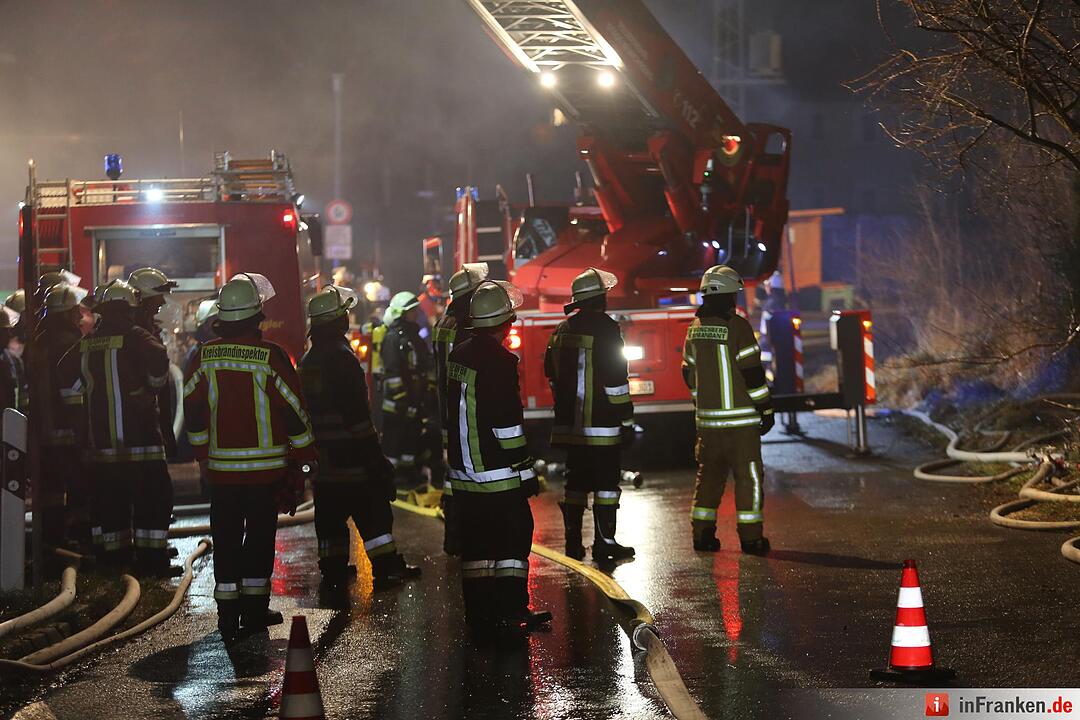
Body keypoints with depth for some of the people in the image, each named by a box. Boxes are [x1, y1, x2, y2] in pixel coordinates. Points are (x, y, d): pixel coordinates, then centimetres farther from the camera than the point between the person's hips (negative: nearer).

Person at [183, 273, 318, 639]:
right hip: (266, 466, -2)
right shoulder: (270, 356, -11)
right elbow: (294, 410, -7)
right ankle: (254, 609, 10)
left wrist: (204, 453, 19)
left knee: (226, 538, 8)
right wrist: (305, 458, 4)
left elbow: (192, 407, 7)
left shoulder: (206, 356, -1)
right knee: (260, 535, 8)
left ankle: (228, 612, 7)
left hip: (221, 467, 2)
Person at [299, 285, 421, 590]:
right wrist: (372, 452, -16)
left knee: (330, 515, 11)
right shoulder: (341, 357, -15)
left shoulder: (308, 360, 12)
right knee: (373, 511, -2)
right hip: (351, 456, -8)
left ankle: (333, 569, 13)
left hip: (323, 451, 8)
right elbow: (356, 410, -19)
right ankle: (387, 567, -1)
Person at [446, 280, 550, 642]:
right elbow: (509, 424, -18)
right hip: (498, 475, -8)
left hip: (464, 472, 8)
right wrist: (525, 472, -13)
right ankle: (510, 611, -3)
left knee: (476, 543, 11)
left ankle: (479, 615, 14)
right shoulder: (499, 361, -17)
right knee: (514, 536, 0)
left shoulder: (458, 356, 10)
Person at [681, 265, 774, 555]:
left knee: (709, 475, 13)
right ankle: (751, 538, -1)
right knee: (748, 477, 0)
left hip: (707, 417, 6)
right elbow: (753, 373, -12)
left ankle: (702, 534, 12)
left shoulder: (695, 329, 8)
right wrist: (766, 409, -5)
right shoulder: (737, 327, -12)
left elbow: (690, 374, 16)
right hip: (741, 417, -6)